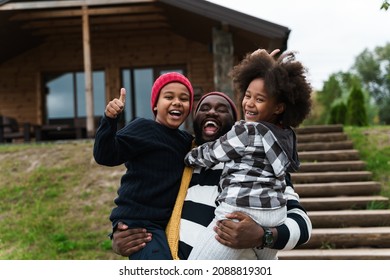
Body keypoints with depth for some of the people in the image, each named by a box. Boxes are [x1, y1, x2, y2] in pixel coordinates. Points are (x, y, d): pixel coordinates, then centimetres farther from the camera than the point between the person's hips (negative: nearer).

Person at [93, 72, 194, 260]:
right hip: (138, 222, -8)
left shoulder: (186, 140, 11)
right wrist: (110, 119, -32)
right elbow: (105, 156, -18)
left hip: (169, 224, 8)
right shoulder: (143, 128, -10)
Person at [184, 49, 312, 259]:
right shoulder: (287, 136, 9)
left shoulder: (247, 131, -13)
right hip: (276, 212, 9)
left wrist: (186, 158, 18)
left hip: (240, 213, -9)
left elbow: (211, 154, -1)